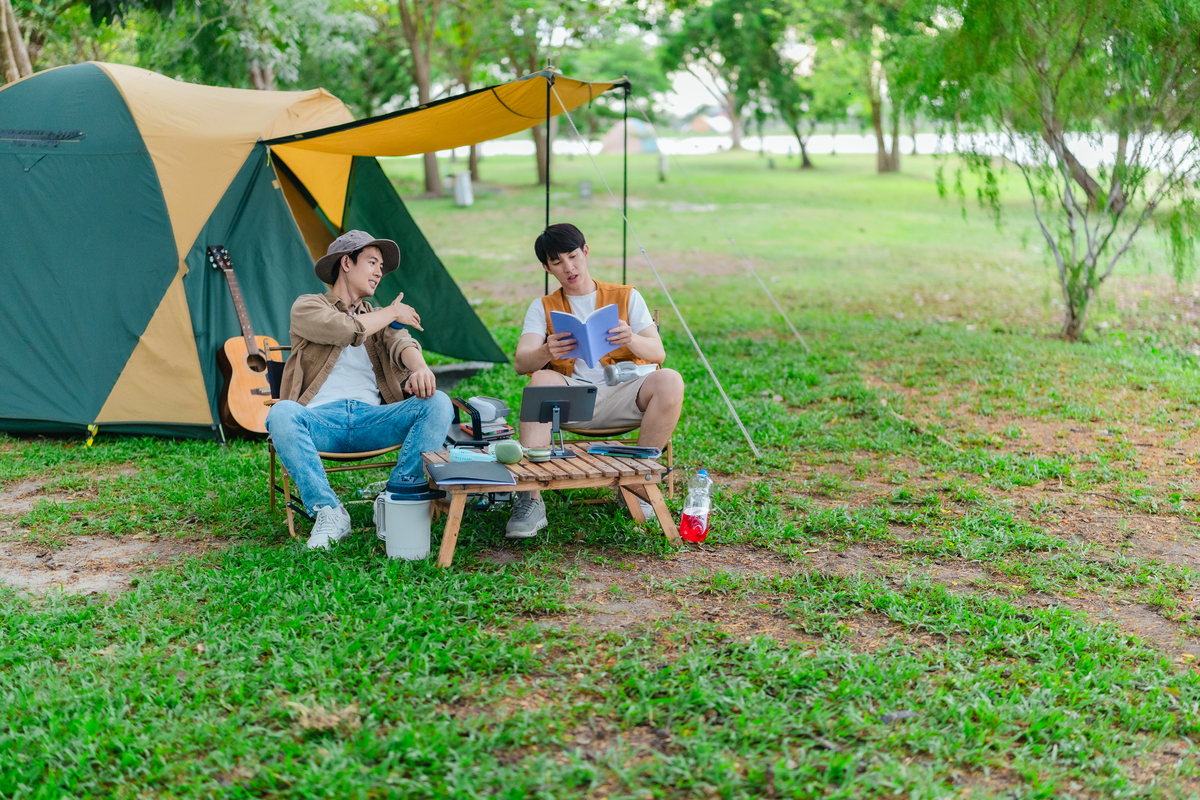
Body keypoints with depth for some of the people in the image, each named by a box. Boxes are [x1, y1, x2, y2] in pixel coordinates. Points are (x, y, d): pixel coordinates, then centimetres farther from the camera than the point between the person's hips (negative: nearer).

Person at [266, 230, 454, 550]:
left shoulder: (377, 318, 27)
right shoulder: (307, 306, 12)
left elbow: (401, 344, 3)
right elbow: (345, 330, -10)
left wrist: (420, 368, -22)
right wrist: (392, 313, 6)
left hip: (372, 420, 4)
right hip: (320, 419, -3)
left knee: (438, 404, -21)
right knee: (281, 413, -37)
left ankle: (399, 496, -25)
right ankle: (328, 510, -32)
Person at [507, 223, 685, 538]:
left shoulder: (627, 297, 14)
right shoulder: (543, 307, 14)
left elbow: (658, 353, 1)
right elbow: (521, 363, -3)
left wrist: (632, 340, -24)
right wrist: (546, 352, -29)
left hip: (623, 395, 0)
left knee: (670, 381, -30)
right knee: (542, 380, -33)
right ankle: (530, 498, -37)